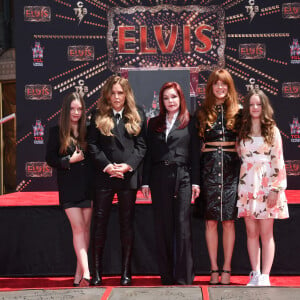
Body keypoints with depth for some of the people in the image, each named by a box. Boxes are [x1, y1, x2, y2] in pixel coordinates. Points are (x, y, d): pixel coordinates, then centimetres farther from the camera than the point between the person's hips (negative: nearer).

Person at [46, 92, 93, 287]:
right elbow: (50, 159, 0)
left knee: (85, 228, 5)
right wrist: (70, 160, -11)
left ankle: (80, 272, 13)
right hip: (69, 187, -3)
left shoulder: (87, 131, 8)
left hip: (88, 185, 3)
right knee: (78, 228, -8)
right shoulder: (56, 132, 2)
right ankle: (86, 271, -13)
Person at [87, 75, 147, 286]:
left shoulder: (137, 116, 7)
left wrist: (128, 165, -11)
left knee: (127, 223, 6)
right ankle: (97, 272, 8)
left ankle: (126, 272, 13)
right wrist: (107, 165, -11)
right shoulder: (99, 117, 7)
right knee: (100, 222, 1)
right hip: (104, 176, 0)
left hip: (128, 176, 0)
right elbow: (92, 145, 1)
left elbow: (142, 145, 3)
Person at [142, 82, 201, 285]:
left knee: (182, 227, -4)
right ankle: (167, 275, 13)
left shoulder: (190, 123, 5)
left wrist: (196, 182, -4)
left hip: (182, 177, -3)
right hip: (159, 178, 3)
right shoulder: (154, 124, 13)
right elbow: (149, 154, 11)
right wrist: (145, 181, 4)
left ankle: (184, 276, 2)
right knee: (162, 227, 5)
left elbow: (195, 153, 2)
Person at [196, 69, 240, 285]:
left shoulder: (238, 112, 6)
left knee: (228, 221, 0)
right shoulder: (203, 112, 9)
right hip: (209, 167, 1)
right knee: (211, 221, 2)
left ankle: (227, 269, 6)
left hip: (231, 167, -1)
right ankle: (214, 269, 9)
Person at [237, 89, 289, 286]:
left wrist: (275, 189, -9)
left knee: (266, 233, -3)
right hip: (247, 185, 3)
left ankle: (265, 276, 1)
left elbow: (278, 161, -2)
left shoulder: (272, 131, 3)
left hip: (266, 184, -3)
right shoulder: (242, 131, 11)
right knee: (251, 233, 4)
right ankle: (255, 275, 10)